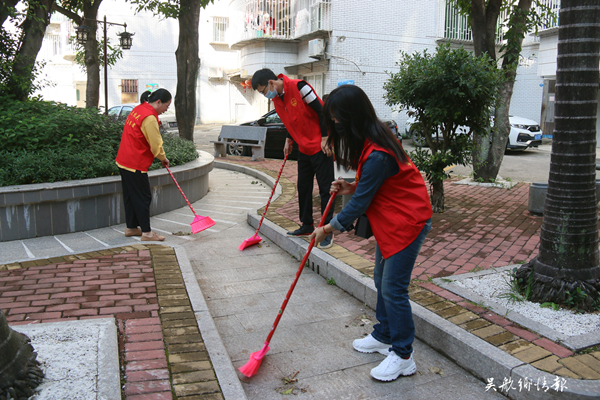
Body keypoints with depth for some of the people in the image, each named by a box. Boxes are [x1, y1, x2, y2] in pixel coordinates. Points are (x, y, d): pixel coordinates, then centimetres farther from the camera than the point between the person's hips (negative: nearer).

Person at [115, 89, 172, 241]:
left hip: (123, 161, 10)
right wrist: (163, 158, 2)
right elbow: (155, 145, -17)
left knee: (130, 196, 17)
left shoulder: (138, 109, 11)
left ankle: (131, 228, 27)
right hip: (135, 165, -10)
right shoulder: (149, 117, -20)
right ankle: (146, 232, 4)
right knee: (143, 198, -2)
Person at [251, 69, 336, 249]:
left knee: (325, 188, -3)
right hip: (304, 148, 9)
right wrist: (289, 140, 10)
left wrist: (325, 138, -17)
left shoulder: (298, 87, -18)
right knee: (303, 187, 13)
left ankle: (327, 232, 2)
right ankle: (307, 225, 26)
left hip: (320, 147, -8)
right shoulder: (276, 99, 7)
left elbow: (321, 111, -17)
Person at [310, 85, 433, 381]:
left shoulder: (378, 154, -29)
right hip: (390, 220, 10)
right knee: (381, 279, 18)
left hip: (407, 222, -10)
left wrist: (329, 229, -10)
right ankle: (383, 337, 35)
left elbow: (360, 203, -22)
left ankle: (403, 357, 10)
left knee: (393, 288, -5)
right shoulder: (372, 138, 3)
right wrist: (352, 188, -2)